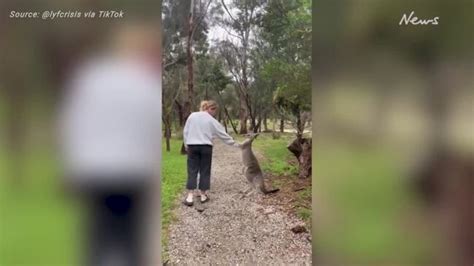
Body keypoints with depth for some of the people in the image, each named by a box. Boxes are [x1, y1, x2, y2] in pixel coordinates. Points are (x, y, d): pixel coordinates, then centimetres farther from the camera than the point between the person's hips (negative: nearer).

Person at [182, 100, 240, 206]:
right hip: (206, 147, -2)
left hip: (192, 146, 2)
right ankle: (203, 195, 13)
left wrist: (186, 144, 14)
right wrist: (235, 143, 13)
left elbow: (185, 131, 6)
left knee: (192, 171, 3)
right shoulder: (212, 121, -2)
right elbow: (223, 134, 3)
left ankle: (190, 196, -2)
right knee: (205, 171, 8)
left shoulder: (192, 116, 4)